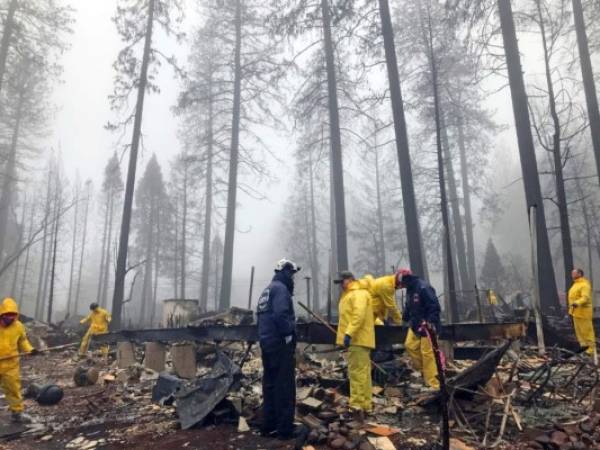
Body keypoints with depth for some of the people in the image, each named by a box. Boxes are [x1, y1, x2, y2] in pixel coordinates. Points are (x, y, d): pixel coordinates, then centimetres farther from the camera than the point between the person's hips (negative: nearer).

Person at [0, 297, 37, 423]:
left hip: (11, 364, 2)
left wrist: (30, 349, -6)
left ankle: (17, 412, 18)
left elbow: (22, 341, 10)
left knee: (14, 388, 8)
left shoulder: (18, 326, -3)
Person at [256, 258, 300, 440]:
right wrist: (288, 334, -17)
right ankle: (285, 428, 2)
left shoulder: (266, 290, 17)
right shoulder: (281, 288, -13)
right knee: (284, 385, -3)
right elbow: (281, 314, -27)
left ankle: (269, 425, 21)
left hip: (267, 342, 10)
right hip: (280, 343, -9)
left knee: (270, 384, 14)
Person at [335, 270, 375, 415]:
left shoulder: (359, 293, -12)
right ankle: (365, 405, 19)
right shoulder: (350, 294, 21)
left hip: (358, 339, -11)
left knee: (357, 372, -9)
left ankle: (358, 404, -6)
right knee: (363, 372, 13)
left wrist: (349, 333, -29)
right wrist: (349, 334, 19)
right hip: (357, 339, 11)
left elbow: (359, 315, -24)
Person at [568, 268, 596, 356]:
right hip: (576, 312, 10)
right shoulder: (576, 284, 14)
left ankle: (591, 348, 5)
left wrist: (577, 303, -44)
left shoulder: (584, 285, -17)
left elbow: (585, 298, -29)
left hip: (583, 312, -10)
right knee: (579, 330, 14)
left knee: (586, 330, -3)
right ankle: (583, 346, 23)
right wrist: (571, 309, 21)